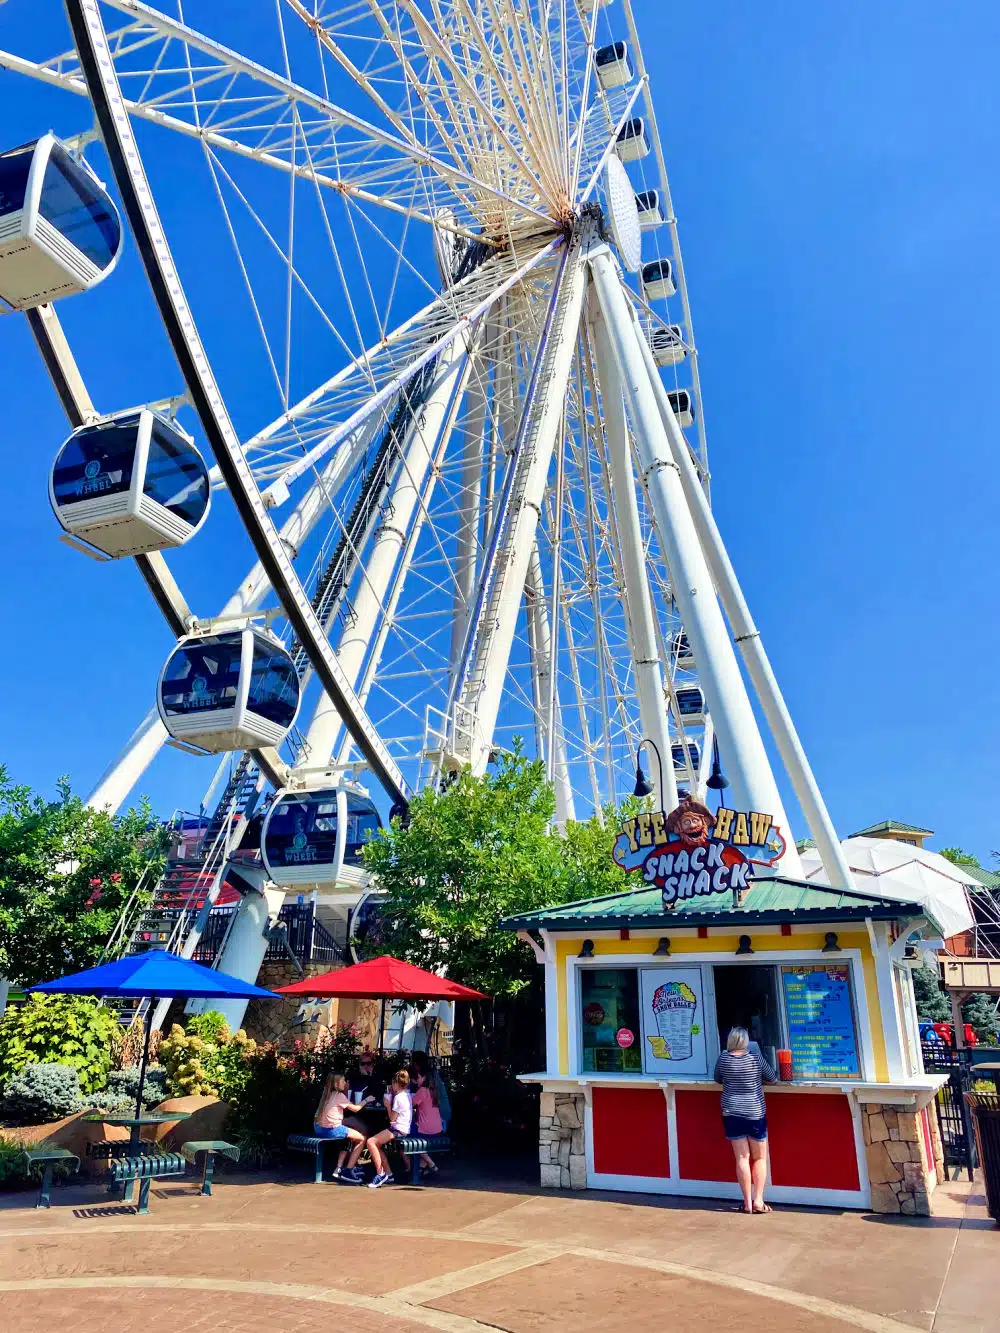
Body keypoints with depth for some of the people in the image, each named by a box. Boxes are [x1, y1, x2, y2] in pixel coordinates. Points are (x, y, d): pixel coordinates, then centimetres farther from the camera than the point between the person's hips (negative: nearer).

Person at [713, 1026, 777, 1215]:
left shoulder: (723, 1058, -5)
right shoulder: (755, 1057, -10)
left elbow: (717, 1079, 10)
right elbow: (773, 1079, 2)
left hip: (731, 1114, 1)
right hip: (755, 1114, -1)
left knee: (742, 1158, 6)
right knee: (760, 1158, 12)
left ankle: (747, 1203, 8)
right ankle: (758, 1201, 8)